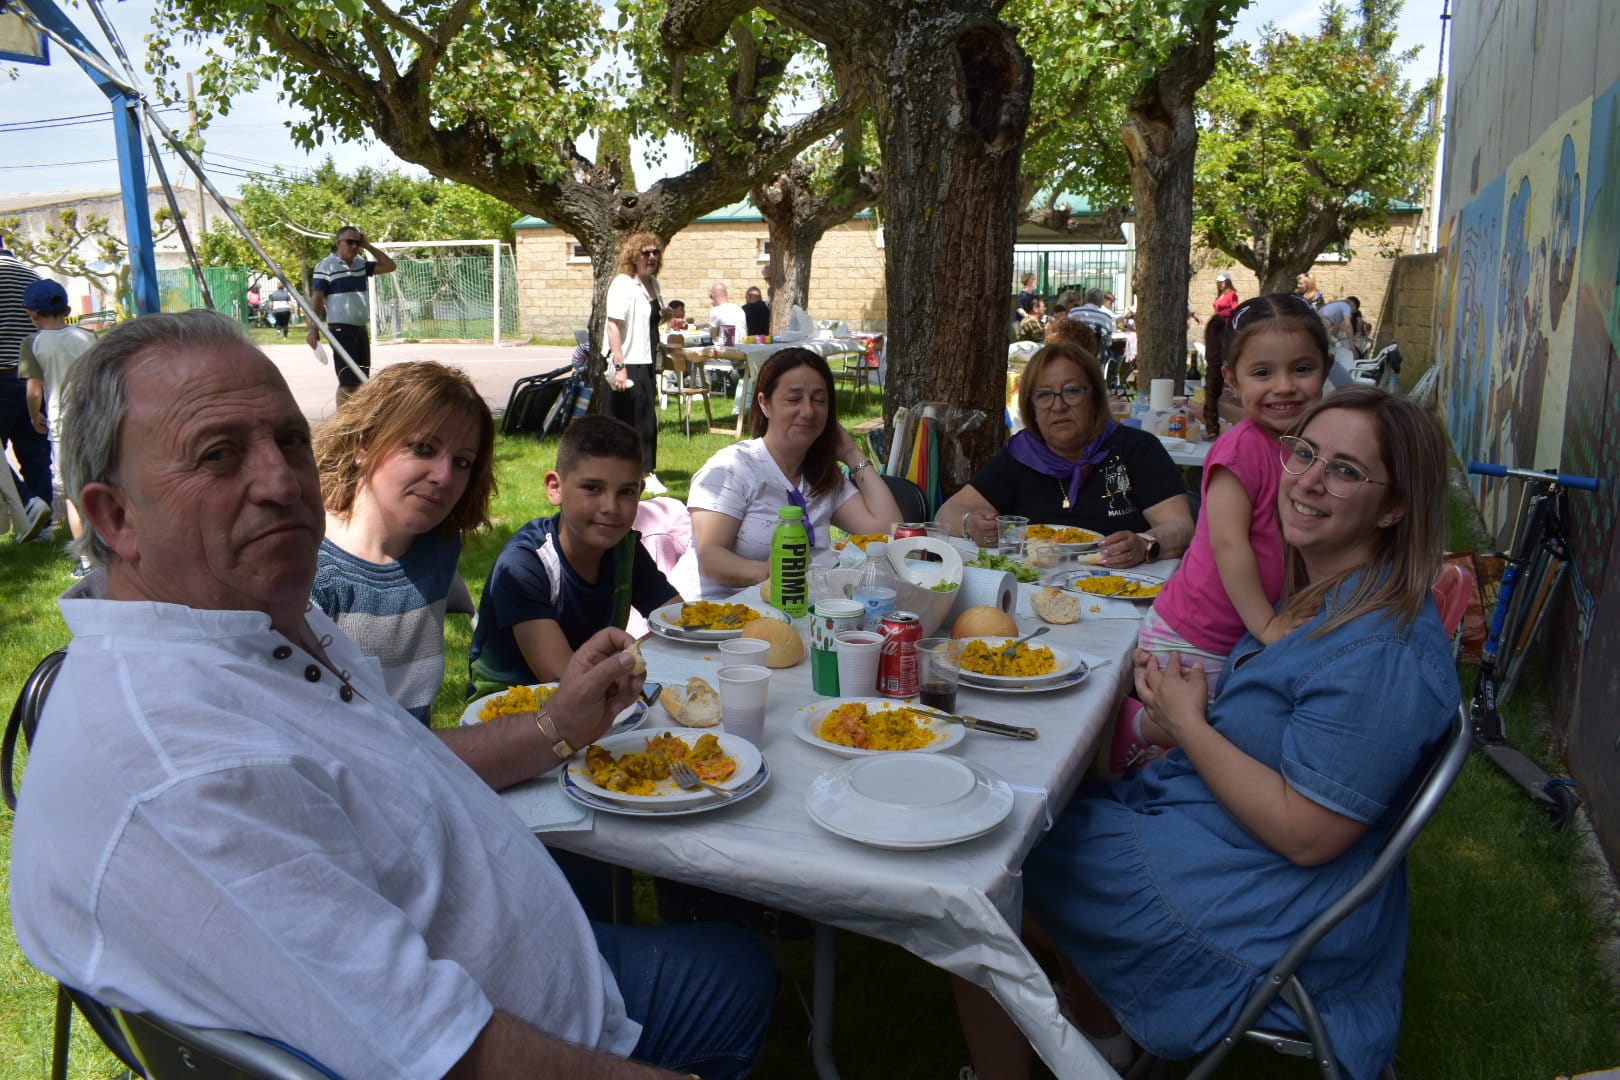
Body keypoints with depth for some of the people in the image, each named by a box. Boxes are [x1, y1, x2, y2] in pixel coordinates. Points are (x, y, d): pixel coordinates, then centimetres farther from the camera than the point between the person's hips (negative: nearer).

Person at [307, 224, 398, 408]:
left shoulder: (361, 264, 12)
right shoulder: (326, 265, -6)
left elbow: (390, 266, 14)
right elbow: (316, 299, -8)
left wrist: (369, 246, 6)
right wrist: (313, 329, -16)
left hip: (362, 329, 7)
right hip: (342, 330, -7)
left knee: (360, 381, 10)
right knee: (348, 382, -10)